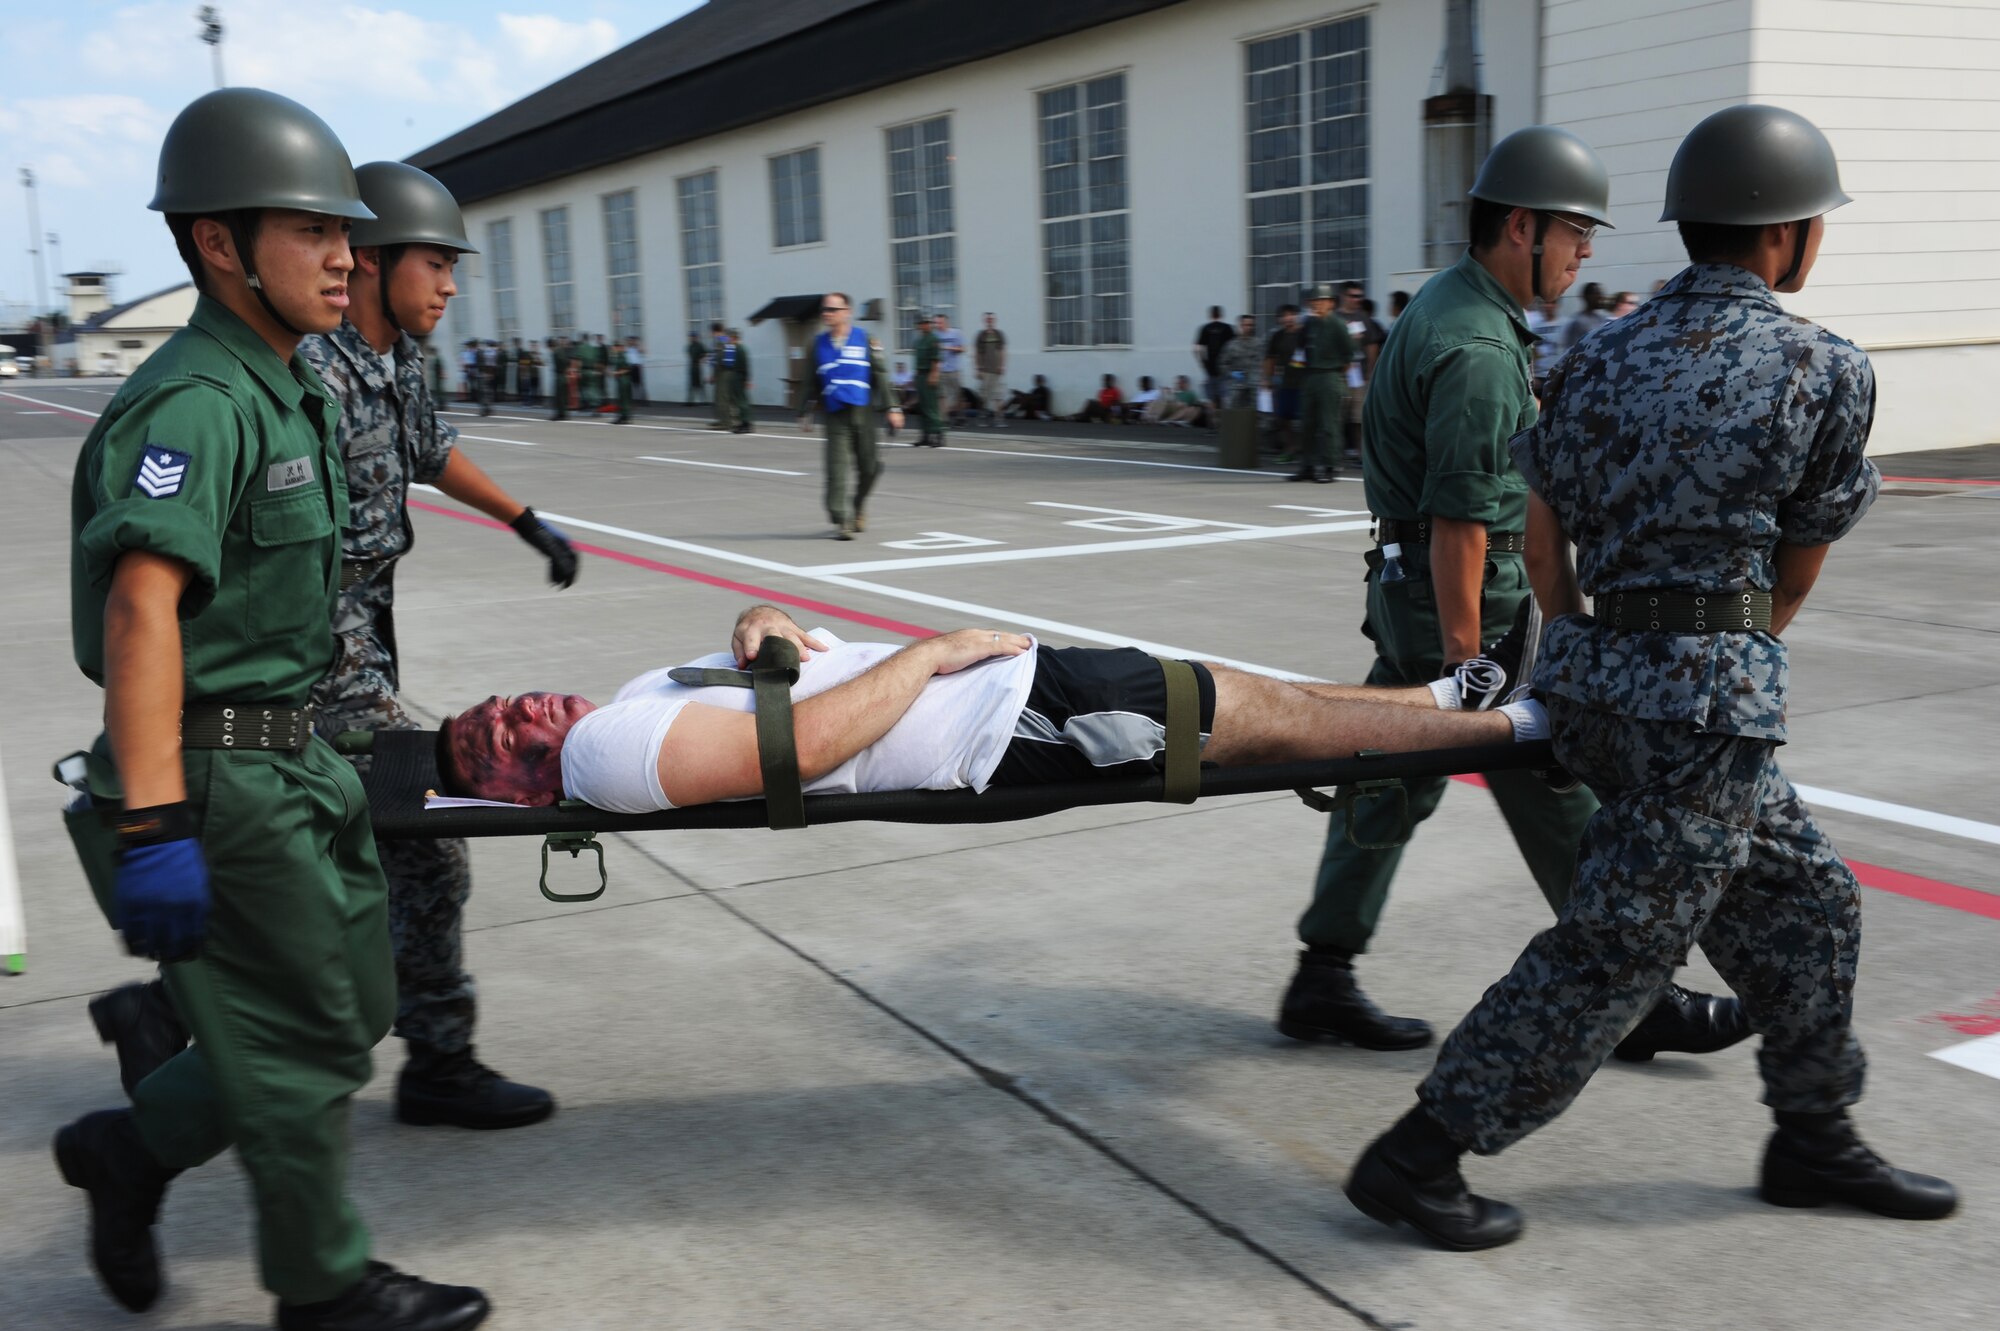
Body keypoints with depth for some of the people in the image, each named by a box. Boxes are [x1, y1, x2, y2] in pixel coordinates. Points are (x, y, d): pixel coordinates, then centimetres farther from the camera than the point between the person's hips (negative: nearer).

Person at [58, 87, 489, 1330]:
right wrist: (152, 829, -34)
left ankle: (133, 1146, 34)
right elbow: (141, 607, -29)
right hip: (220, 772, -10)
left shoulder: (292, 383, 13)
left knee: (352, 1000, 18)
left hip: (292, 756, 10)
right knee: (308, 1042, 3)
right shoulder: (196, 402, -19)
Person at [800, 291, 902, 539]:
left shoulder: (864, 340, 4)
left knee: (869, 466, 4)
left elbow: (879, 375, 4)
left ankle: (859, 506, 30)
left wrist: (892, 407, -2)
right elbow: (813, 382, 16)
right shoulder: (819, 344, 8)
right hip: (835, 414, 0)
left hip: (863, 411, 0)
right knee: (838, 466, -12)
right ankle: (841, 521, -11)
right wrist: (807, 412, 14)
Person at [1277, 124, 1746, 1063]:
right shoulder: (1479, 349, -21)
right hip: (1461, 595, -10)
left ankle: (1323, 981, 20)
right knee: (1556, 798, 1)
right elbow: (1457, 520, -24)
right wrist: (1464, 655, -22)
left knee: (1390, 779, 13)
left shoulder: (1445, 305, 13)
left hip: (1405, 585, 10)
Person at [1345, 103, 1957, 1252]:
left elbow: (1542, 535, 14)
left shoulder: (1602, 359, 9)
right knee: (1616, 951, 1)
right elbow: (1799, 568, 4)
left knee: (1805, 899, 21)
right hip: (1711, 703, -8)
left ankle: (1816, 1139, 34)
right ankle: (1418, 1158, 6)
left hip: (1599, 682, 8)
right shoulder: (1827, 371, -7)